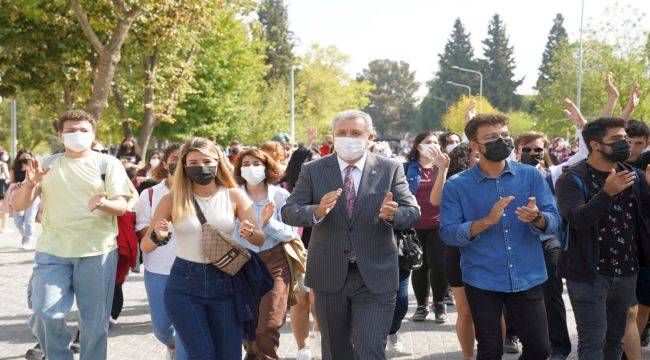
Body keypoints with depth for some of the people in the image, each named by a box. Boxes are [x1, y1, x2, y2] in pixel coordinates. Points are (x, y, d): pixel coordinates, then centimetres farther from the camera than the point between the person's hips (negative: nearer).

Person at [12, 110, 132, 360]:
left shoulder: (107, 163, 7)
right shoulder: (47, 165, 13)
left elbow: (121, 206, -1)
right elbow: (18, 206, 10)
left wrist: (102, 204, -24)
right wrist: (29, 184, -11)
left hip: (97, 251, -1)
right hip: (52, 251, 1)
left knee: (95, 322, 1)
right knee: (46, 313, -13)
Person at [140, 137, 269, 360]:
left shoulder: (234, 196, 3)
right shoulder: (172, 200, 1)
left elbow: (260, 239, 2)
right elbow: (145, 246, 2)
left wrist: (249, 233, -21)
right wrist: (157, 237, -20)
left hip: (225, 283, 2)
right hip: (184, 286, -1)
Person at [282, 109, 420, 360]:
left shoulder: (390, 169, 0)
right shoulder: (312, 171, 1)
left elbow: (413, 213, -4)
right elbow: (289, 212, -5)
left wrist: (392, 215, -28)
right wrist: (317, 211, -27)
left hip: (375, 276, -2)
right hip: (328, 275, 2)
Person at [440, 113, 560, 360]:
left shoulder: (530, 176, 2)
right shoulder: (456, 186, -4)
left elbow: (554, 221, -2)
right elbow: (447, 233, -10)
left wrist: (536, 218, -25)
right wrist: (487, 221, -23)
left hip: (528, 279, 2)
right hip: (482, 281, -2)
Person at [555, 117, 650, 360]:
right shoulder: (573, 179, -8)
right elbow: (577, 220, -22)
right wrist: (607, 192, -34)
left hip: (627, 273, 5)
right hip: (588, 273, -5)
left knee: (616, 338, 15)